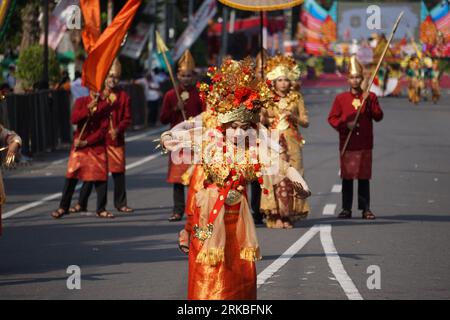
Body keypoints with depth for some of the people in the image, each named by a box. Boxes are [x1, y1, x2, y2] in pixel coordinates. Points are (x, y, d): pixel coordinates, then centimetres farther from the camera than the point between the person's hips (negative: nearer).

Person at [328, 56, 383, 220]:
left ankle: (365, 208, 6)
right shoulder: (341, 98, 6)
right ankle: (346, 209, 7)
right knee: (347, 177, 2)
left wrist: (369, 102, -13)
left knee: (364, 177, 1)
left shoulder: (370, 97, 7)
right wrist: (345, 125, -11)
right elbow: (332, 118, 5)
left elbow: (378, 117, -1)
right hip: (347, 143, 0)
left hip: (365, 144, 0)